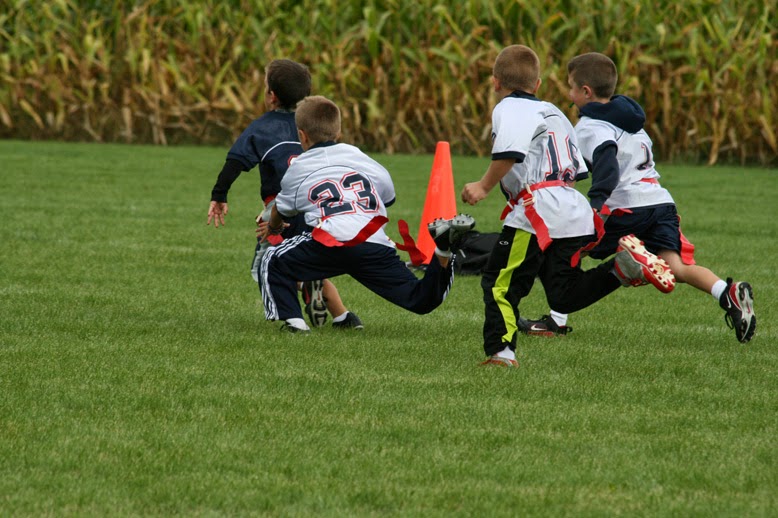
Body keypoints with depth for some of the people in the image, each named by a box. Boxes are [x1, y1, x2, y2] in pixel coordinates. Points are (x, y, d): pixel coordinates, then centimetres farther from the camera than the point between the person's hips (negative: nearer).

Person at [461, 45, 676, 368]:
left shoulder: (508, 109, -1)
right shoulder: (553, 112, 27)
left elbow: (509, 153, -21)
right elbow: (578, 170, 28)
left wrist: (484, 187, -13)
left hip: (539, 212, -8)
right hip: (575, 213, 8)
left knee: (499, 283, -4)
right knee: (565, 296, 7)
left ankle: (500, 351, -13)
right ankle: (623, 266, -8)